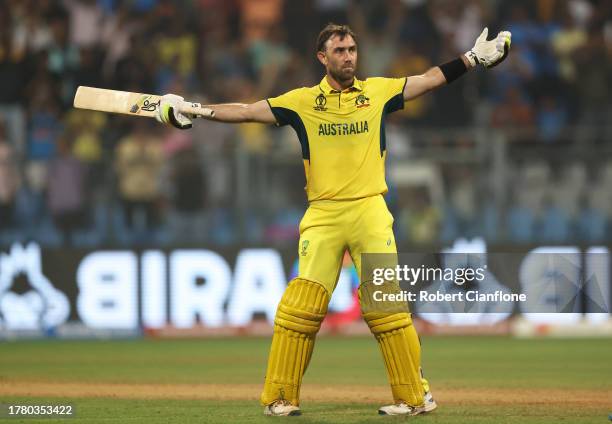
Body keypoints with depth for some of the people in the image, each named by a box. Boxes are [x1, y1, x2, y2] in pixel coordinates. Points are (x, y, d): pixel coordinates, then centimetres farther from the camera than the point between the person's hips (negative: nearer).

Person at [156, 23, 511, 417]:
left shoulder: (378, 92, 8)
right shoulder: (302, 101, 6)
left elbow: (432, 78, 10)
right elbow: (246, 111, 1)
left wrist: (475, 57, 4)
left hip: (370, 211, 0)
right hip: (322, 217, 0)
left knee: (387, 304, -6)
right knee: (300, 307, -6)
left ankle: (415, 397, 0)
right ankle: (280, 398, 2)